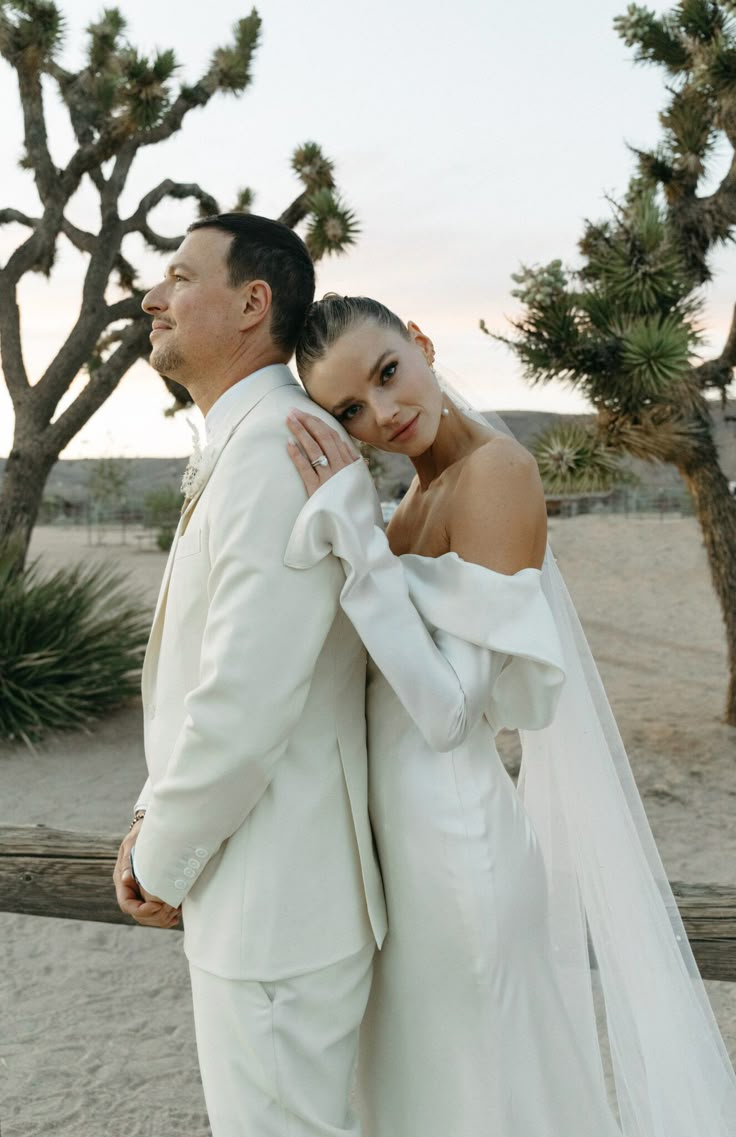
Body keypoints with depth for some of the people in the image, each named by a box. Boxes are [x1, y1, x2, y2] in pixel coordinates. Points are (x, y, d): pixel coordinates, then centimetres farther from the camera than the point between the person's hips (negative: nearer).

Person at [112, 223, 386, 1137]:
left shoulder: (277, 445, -22)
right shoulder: (237, 449, 11)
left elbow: (249, 694, -28)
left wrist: (162, 859, -12)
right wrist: (154, 817, 9)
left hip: (274, 904, -9)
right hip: (252, 887, 10)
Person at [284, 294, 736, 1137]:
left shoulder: (496, 472, -20)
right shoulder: (422, 490, 7)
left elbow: (450, 711, -25)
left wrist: (353, 533, -27)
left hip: (451, 840, -9)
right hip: (407, 835, 9)